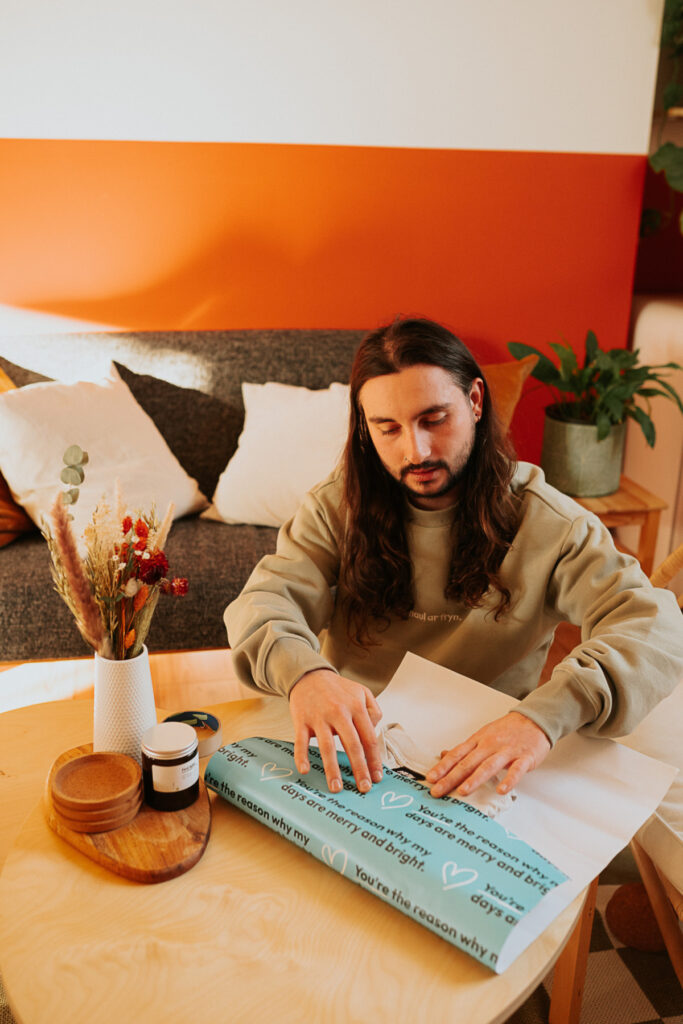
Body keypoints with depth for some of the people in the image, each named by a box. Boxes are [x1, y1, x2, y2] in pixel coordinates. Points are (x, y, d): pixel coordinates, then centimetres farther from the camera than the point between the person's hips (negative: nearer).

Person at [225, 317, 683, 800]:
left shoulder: (546, 521, -11)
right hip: (354, 755, 2)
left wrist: (545, 714, -39)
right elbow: (266, 601, -14)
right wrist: (304, 671, -39)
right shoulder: (338, 506, -4)